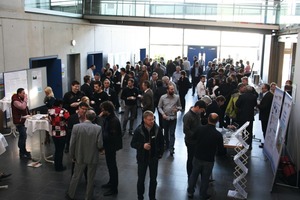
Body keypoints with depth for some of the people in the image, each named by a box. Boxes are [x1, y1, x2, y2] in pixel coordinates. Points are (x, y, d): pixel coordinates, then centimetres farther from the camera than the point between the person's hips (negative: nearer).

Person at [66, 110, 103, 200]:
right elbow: (100, 145, -16)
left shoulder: (76, 127, -14)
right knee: (90, 179, 16)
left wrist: (72, 156, 4)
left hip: (80, 157, 1)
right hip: (93, 158, -1)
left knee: (76, 177, 21)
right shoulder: (98, 128, -16)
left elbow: (72, 144, -10)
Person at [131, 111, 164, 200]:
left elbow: (161, 142, 4)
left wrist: (160, 153, 1)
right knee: (141, 179, 11)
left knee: (153, 179, 14)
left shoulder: (157, 129, -11)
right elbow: (133, 144, -8)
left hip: (154, 158, 1)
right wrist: (142, 146, -23)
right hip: (142, 158, -1)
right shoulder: (138, 130, -15)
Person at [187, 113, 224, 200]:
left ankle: (190, 192, 37)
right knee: (205, 178, 17)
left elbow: (194, 137, 4)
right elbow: (221, 147, -7)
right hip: (209, 160, -2)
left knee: (194, 175, 21)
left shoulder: (199, 128, -17)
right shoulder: (218, 135, -24)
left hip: (197, 157, 2)